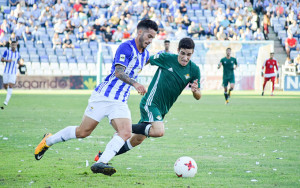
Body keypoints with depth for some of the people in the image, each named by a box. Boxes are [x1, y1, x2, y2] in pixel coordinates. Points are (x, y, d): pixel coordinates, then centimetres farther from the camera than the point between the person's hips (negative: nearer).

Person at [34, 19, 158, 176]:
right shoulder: (126, 47, -14)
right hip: (103, 97, -7)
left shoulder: (145, 54, 11)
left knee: (126, 133, -18)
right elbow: (118, 72, -27)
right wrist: (134, 84, -40)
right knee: (83, 132, 1)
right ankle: (48, 140, 23)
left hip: (120, 102, 7)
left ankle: (100, 163, -25)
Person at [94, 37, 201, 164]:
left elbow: (198, 97, 3)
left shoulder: (194, 70, 0)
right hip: (150, 102, -5)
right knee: (159, 131, -31)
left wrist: (195, 91, -20)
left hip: (163, 109, 5)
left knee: (137, 140, 7)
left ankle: (103, 156, 23)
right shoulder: (166, 58, -10)